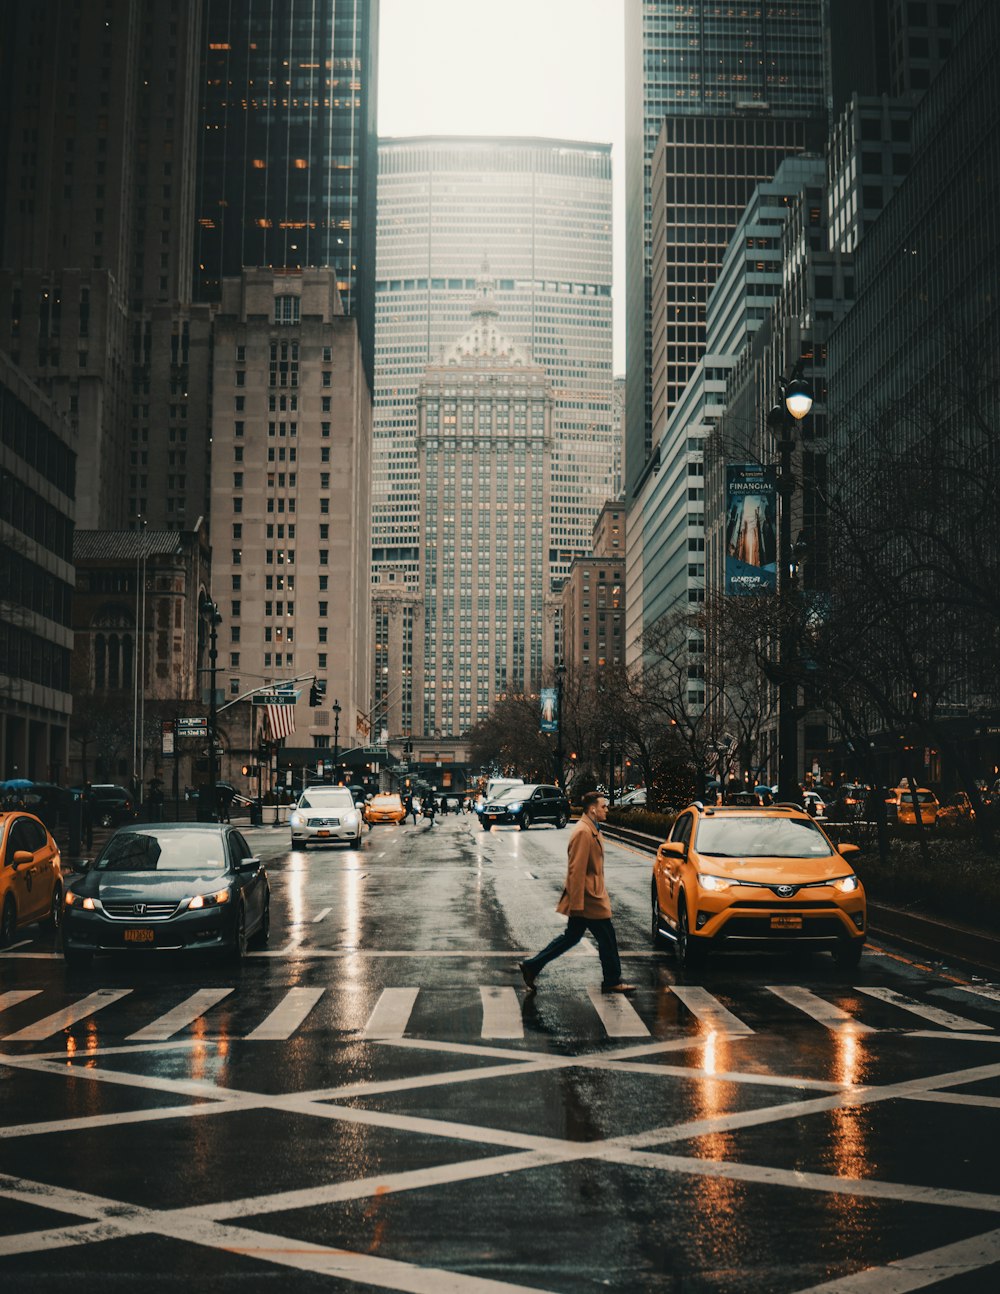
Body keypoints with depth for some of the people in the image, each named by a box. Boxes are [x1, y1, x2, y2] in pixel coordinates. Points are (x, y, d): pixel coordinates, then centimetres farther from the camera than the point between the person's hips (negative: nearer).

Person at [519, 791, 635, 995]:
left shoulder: (592, 829, 14)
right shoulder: (583, 832, -20)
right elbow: (576, 870, -23)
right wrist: (577, 904, -24)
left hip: (592, 895, 10)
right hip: (588, 899, -10)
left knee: (571, 937, 15)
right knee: (607, 938, 2)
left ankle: (532, 966, 17)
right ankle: (612, 981, 15)